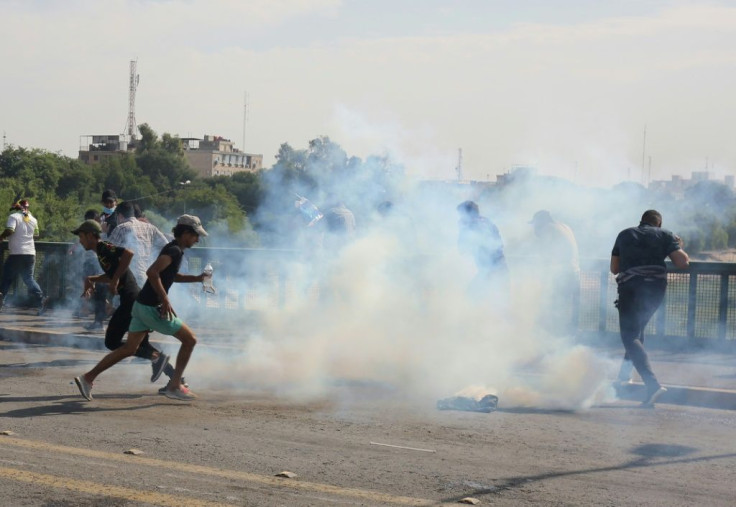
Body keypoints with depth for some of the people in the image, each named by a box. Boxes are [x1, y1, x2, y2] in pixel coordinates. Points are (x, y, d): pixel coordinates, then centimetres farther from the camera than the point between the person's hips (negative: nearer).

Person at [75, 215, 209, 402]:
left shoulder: (173, 249, 15)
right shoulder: (174, 251, -16)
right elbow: (152, 272, -29)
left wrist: (197, 278, 22)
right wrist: (165, 300, -26)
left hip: (141, 305, 10)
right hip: (152, 308, -10)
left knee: (129, 348, 13)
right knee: (190, 339, 2)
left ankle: (87, 378, 11)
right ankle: (174, 386, 5)